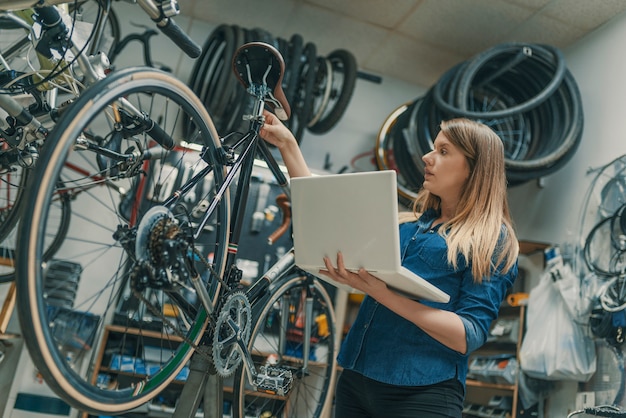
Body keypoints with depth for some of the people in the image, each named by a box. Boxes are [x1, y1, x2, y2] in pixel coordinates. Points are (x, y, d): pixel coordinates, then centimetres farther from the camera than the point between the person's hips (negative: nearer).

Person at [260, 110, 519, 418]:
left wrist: (384, 295, -25)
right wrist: (288, 144, 12)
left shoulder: (493, 239, -4)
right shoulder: (406, 223, 13)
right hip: (355, 379, 6)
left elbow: (469, 337, -14)